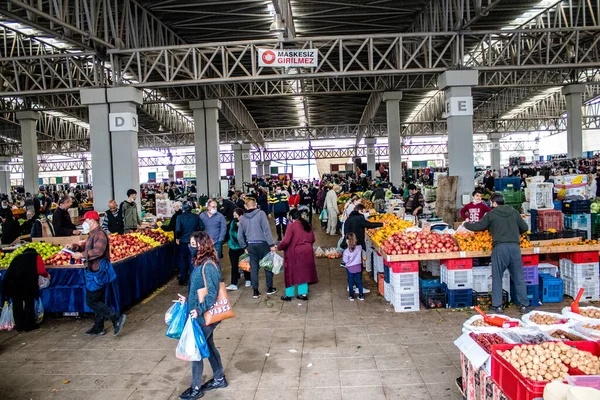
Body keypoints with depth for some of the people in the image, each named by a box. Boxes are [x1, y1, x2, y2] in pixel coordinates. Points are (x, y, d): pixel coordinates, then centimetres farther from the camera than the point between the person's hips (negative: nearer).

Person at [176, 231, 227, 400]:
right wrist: (189, 300, 18)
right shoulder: (201, 262, 6)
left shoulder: (208, 265, -23)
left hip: (205, 316, -9)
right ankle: (219, 379, 35)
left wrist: (199, 309, -27)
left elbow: (212, 293, -24)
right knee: (208, 346, 20)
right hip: (204, 315, 9)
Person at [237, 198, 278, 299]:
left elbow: (240, 236, 8)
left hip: (251, 245, 3)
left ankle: (255, 291, 12)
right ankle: (270, 288, 18)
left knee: (254, 268, 8)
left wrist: (245, 247, 20)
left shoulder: (242, 218, 5)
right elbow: (266, 230, -13)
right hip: (262, 243, -3)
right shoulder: (261, 214, -8)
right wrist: (272, 244, -11)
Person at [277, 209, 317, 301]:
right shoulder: (307, 225, 6)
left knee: (292, 273, 7)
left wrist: (278, 247, -3)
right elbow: (312, 239, 9)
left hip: (295, 253, -5)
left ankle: (289, 295, 14)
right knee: (304, 272, 15)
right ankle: (303, 293, 17)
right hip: (307, 252, 5)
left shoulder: (292, 226, -13)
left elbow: (286, 241, -18)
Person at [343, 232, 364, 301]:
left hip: (350, 268, -2)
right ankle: (361, 295, 25)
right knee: (359, 281, 17)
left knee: (350, 282, 14)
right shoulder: (359, 248, -16)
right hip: (358, 267, 3)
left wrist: (342, 256, 1)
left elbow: (345, 261, -15)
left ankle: (351, 296, 25)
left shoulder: (346, 251, -24)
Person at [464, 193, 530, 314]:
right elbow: (525, 227, 15)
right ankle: (524, 305, 12)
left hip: (500, 248, -3)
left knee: (497, 278, 6)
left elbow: (478, 226, 6)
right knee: (519, 277, 10)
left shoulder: (491, 214, 3)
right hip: (515, 247, 3)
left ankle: (497, 305, 7)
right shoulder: (514, 212, 12)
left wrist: (466, 224, 25)